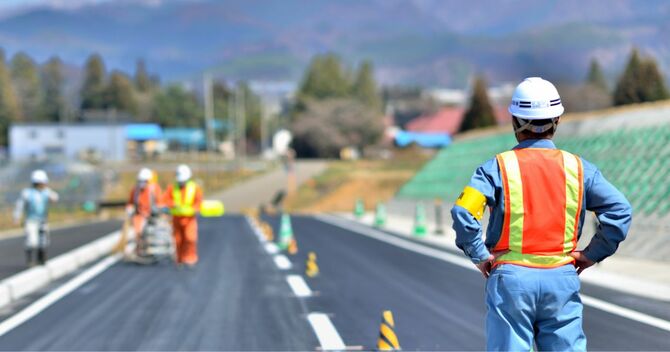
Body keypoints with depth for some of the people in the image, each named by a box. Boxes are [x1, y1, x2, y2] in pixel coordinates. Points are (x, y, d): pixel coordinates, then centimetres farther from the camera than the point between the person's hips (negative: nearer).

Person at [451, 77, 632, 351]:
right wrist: (592, 254, 4)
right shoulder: (578, 168, 4)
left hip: (511, 277, -2)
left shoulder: (498, 167, -3)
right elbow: (619, 210, -3)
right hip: (562, 278, 2)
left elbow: (463, 211, -16)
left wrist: (479, 255, -5)